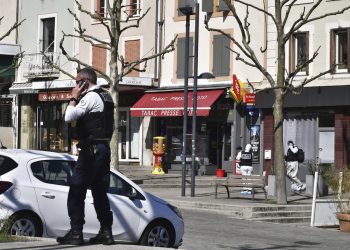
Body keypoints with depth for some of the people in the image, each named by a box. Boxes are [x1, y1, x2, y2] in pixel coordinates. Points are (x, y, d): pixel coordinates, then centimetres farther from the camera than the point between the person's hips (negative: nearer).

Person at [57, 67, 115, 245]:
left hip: (90, 149, -9)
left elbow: (69, 117, -19)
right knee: (100, 192, 12)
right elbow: (111, 125, 23)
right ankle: (106, 232, 11)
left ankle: (75, 232, -10)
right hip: (104, 149, 10)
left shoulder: (90, 97, -11)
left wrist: (74, 98, -6)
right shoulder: (106, 97, 18)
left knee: (76, 191, -7)